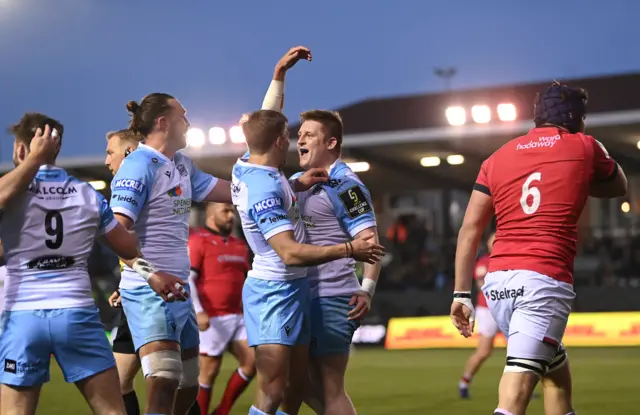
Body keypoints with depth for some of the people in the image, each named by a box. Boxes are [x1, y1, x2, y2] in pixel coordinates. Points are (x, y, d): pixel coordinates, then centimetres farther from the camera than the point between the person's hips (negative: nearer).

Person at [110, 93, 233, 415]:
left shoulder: (182, 165, 14)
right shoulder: (139, 165, -12)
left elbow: (230, 191, 20)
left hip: (180, 290, 9)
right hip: (148, 292, -9)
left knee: (188, 386, 14)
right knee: (165, 381, -22)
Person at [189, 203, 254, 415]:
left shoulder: (240, 246, 17)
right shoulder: (197, 241, -6)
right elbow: (187, 278, -13)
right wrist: (198, 311, -21)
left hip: (238, 317, 7)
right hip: (212, 319, -7)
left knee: (252, 361, 0)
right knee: (209, 371, -2)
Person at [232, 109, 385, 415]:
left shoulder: (245, 167, 3)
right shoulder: (264, 189, -24)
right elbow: (290, 253, -28)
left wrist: (296, 185, 12)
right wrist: (349, 249, -22)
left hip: (292, 287, 10)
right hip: (275, 290, -10)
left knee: (298, 381, 15)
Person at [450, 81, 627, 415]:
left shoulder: (498, 158, 14)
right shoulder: (584, 148, 7)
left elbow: (470, 230, 8)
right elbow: (618, 187, 27)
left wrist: (461, 293, 10)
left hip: (497, 282, 5)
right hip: (545, 281, -5)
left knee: (556, 369, 25)